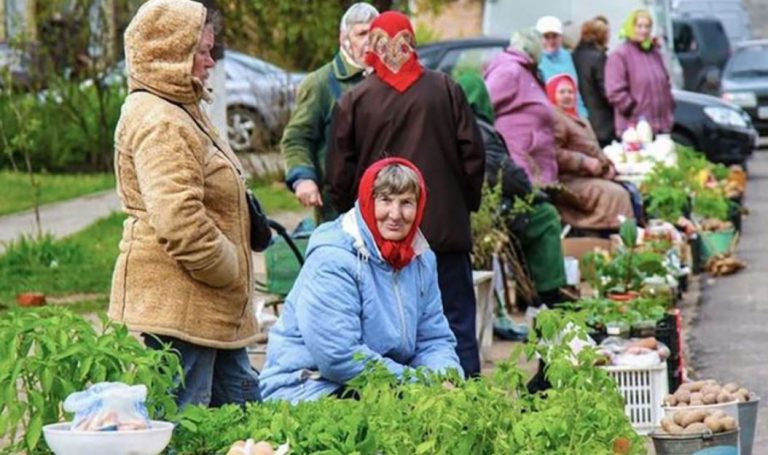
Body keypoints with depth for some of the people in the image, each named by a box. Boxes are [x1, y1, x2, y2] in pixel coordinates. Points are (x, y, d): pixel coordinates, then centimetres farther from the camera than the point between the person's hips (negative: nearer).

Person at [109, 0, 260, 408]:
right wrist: (227, 270, -15)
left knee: (241, 410, 14)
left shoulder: (180, 112, 19)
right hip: (173, 307, -11)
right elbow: (178, 221, -27)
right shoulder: (157, 123, -18)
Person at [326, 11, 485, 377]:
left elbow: (340, 175, 0)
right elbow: (472, 154, 2)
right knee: (457, 322, 5)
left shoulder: (353, 102, -2)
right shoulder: (445, 90, -1)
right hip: (446, 229, 0)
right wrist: (467, 204, 15)